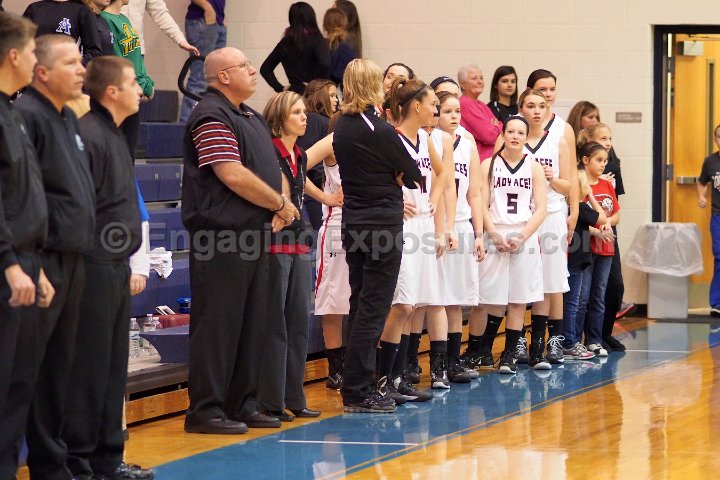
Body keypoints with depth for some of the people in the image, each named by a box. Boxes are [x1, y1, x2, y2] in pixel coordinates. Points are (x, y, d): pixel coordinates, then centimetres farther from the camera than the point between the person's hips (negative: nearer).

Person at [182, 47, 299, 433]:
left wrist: (278, 208, 4)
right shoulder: (212, 117, -12)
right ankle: (205, 411, -3)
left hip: (253, 234, 10)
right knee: (218, 324, -6)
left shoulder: (251, 118, 19)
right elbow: (233, 175, -20)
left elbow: (269, 170, 23)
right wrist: (279, 204, -10)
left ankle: (242, 404, 20)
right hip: (223, 235, -10)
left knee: (252, 324, 12)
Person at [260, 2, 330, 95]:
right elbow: (325, 64, -23)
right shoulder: (316, 40, -6)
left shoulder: (285, 43, 9)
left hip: (293, 91, 5)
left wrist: (280, 88, 12)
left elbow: (264, 69, 15)